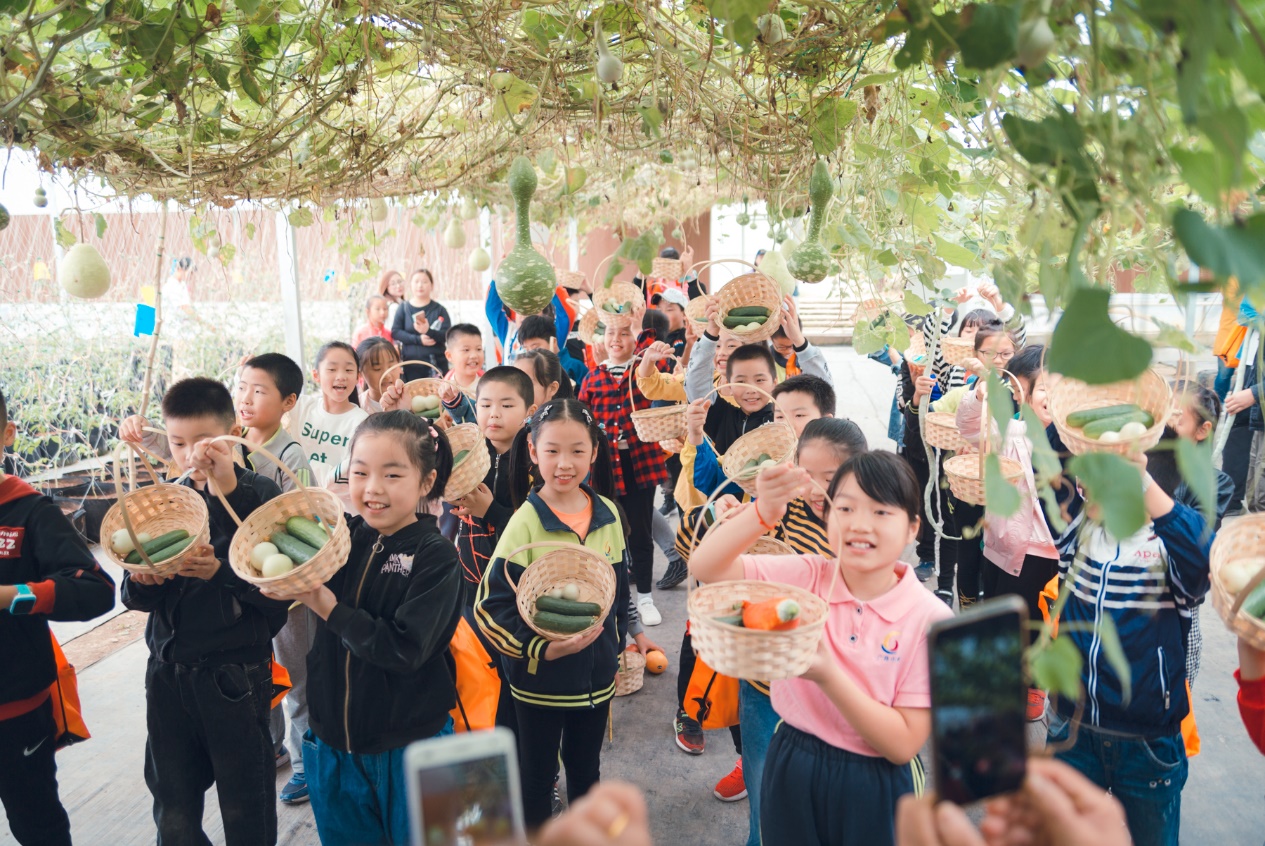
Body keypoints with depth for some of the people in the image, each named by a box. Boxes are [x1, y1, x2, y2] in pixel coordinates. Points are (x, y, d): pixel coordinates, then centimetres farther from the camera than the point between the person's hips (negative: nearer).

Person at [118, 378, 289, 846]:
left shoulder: (259, 494, -7)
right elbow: (134, 597, 5)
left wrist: (221, 571, -26)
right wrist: (141, 580, -16)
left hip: (236, 672, -4)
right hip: (169, 672, 4)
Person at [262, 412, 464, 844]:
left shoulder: (436, 557, -16)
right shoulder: (340, 535, -4)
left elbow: (403, 650, -24)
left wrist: (324, 603, -23)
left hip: (409, 747, -4)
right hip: (334, 741, 5)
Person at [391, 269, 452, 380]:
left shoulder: (439, 309, 5)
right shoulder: (403, 307, 8)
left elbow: (448, 334, -4)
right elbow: (395, 332, 1)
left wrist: (429, 332, -23)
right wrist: (418, 339, -13)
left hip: (436, 363, -1)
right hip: (411, 364, 1)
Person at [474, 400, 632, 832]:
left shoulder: (608, 513, -4)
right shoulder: (525, 523, -17)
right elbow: (490, 605, -16)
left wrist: (616, 645, 13)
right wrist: (543, 648, -24)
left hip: (597, 675, 4)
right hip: (540, 679, -4)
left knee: (586, 767, 22)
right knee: (537, 774, 13)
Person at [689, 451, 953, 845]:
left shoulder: (930, 619, -16)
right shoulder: (806, 577, -10)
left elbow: (904, 744, -18)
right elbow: (705, 566, -18)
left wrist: (826, 674, -30)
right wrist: (763, 513, -33)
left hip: (874, 787, -2)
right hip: (791, 770, 2)